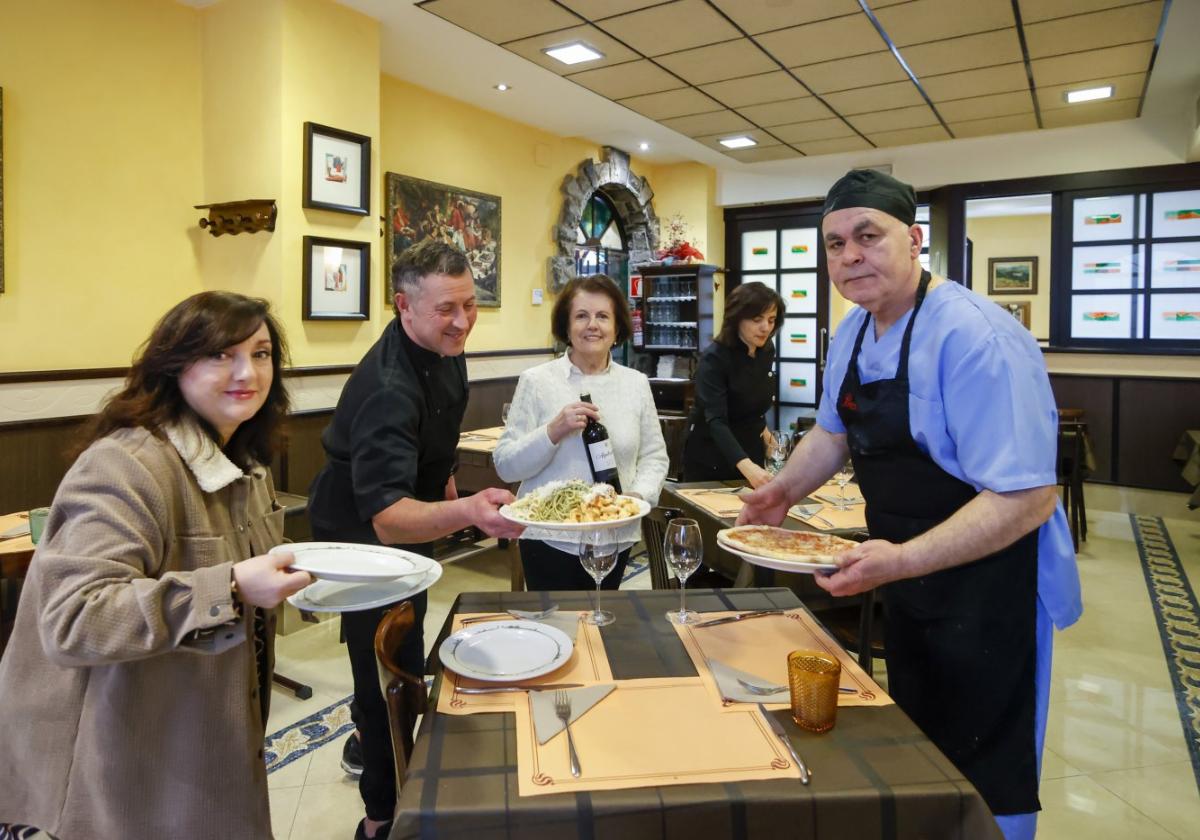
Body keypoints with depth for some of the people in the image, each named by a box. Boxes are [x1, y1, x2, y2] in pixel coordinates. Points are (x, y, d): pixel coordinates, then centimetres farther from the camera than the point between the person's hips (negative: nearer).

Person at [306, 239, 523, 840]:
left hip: (409, 510, 9)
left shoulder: (441, 346, -11)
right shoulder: (389, 388, -39)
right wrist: (468, 512, -66)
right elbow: (385, 517, -50)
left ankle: (367, 739, 55)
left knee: (403, 643, 27)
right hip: (365, 533, -9)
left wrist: (442, 474, 14)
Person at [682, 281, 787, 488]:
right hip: (711, 458, -6)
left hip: (751, 454, 6)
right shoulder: (714, 358, -24)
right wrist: (746, 466, -48)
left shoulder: (767, 350, -4)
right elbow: (716, 421, -35)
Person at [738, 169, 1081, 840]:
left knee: (986, 785, 7)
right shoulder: (854, 334, 1)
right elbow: (834, 431, 15)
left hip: (990, 593, -7)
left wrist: (903, 560, -35)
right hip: (906, 582, 8)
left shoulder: (976, 339, -26)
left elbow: (1027, 499, -28)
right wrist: (786, 490, 0)